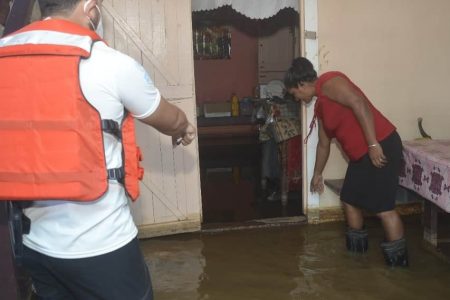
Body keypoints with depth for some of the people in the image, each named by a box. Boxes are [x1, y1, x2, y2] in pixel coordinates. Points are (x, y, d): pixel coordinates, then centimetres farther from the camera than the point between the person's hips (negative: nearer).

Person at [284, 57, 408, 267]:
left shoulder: (329, 83, -10)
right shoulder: (320, 105, 18)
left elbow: (359, 104, -24)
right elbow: (324, 143, 28)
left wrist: (373, 144, -28)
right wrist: (317, 174, 36)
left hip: (381, 147, -10)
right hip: (361, 154, 10)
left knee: (383, 207, -7)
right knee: (349, 200, 16)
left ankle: (398, 261, 5)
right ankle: (357, 249, 32)